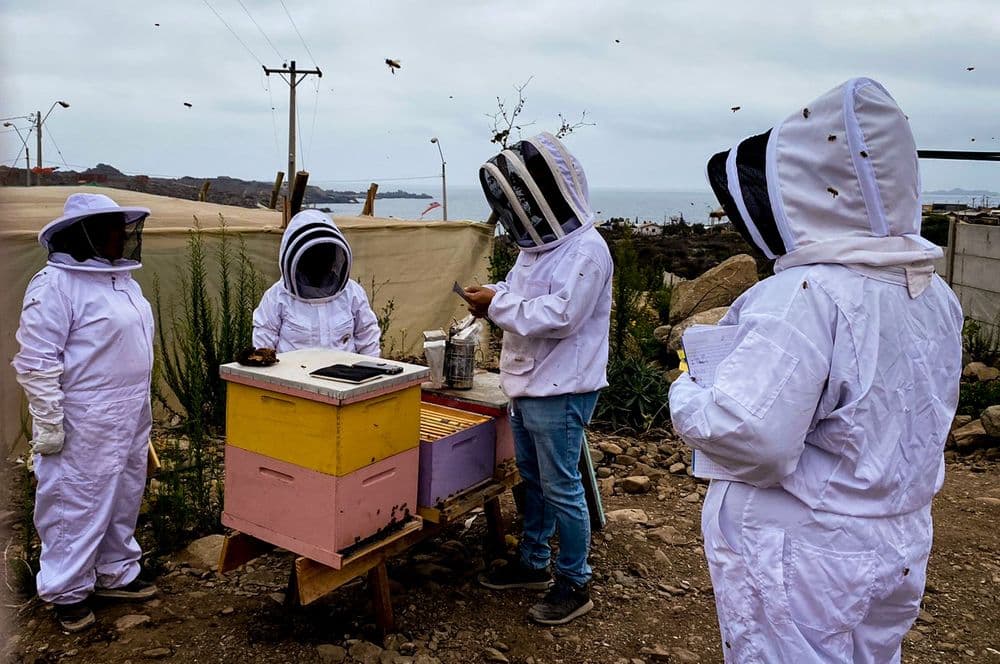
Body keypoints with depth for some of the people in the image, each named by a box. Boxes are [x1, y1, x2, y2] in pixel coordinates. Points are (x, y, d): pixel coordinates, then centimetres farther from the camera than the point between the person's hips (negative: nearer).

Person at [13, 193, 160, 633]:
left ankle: (116, 575, 33)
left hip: (130, 421, 9)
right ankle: (67, 593, 19)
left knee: (123, 501, 17)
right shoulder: (55, 284, -16)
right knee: (77, 506, 4)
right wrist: (48, 424, -18)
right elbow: (36, 361, -17)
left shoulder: (122, 279, 11)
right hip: (84, 427, -8)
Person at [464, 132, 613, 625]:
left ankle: (575, 584, 17)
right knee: (532, 480, 19)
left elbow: (559, 315, -27)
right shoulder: (537, 245, 11)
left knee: (561, 488, 1)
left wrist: (498, 305, -19)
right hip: (526, 384, 9)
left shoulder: (586, 250, -18)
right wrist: (494, 297, -1)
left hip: (560, 391, -9)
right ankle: (533, 563, 35)